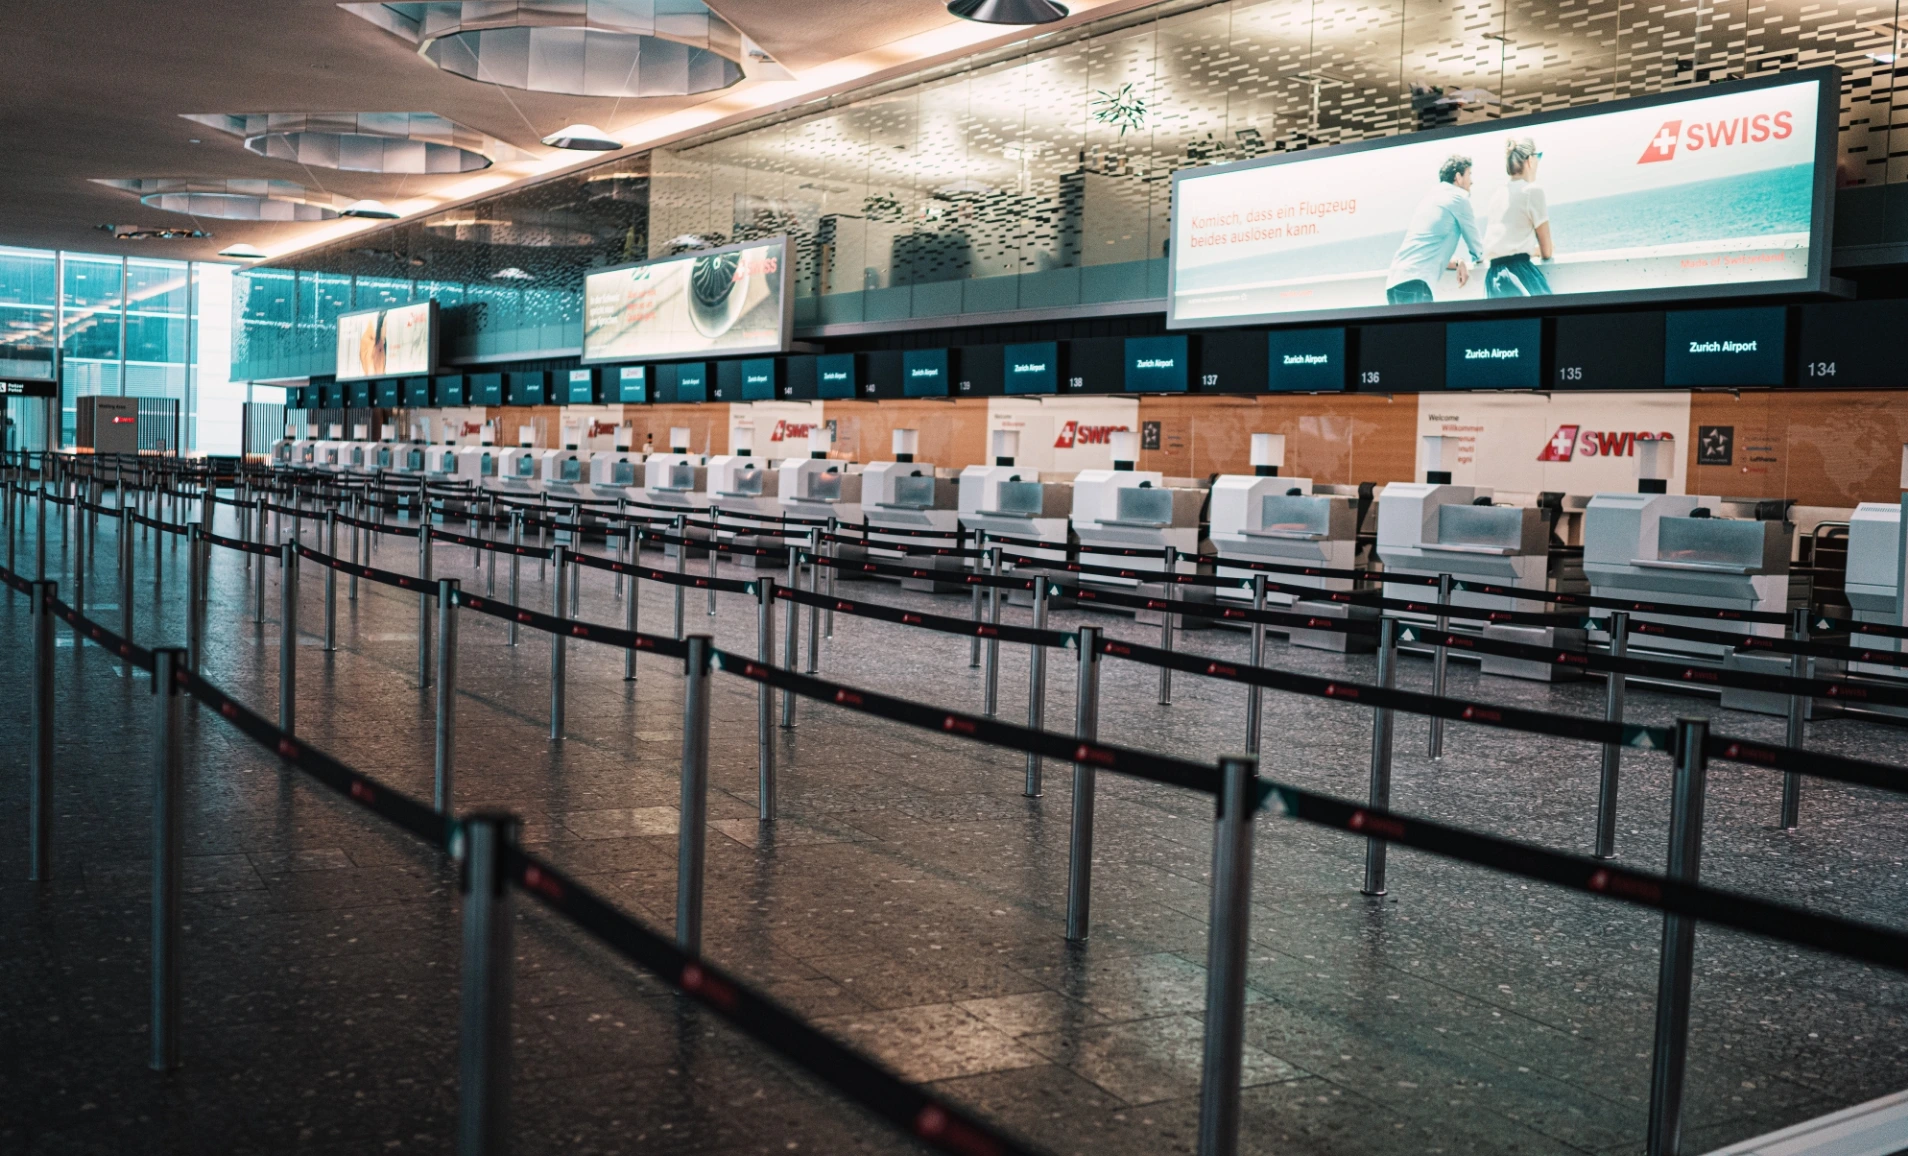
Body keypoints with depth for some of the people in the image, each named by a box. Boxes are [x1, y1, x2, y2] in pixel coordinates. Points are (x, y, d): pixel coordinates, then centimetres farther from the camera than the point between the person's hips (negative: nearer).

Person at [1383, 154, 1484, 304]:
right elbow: (1476, 250, 12)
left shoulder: (1432, 197, 26)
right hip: (1414, 282, -9)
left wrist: (1457, 262, 20)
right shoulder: (1458, 197, 4)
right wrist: (1478, 256, 34)